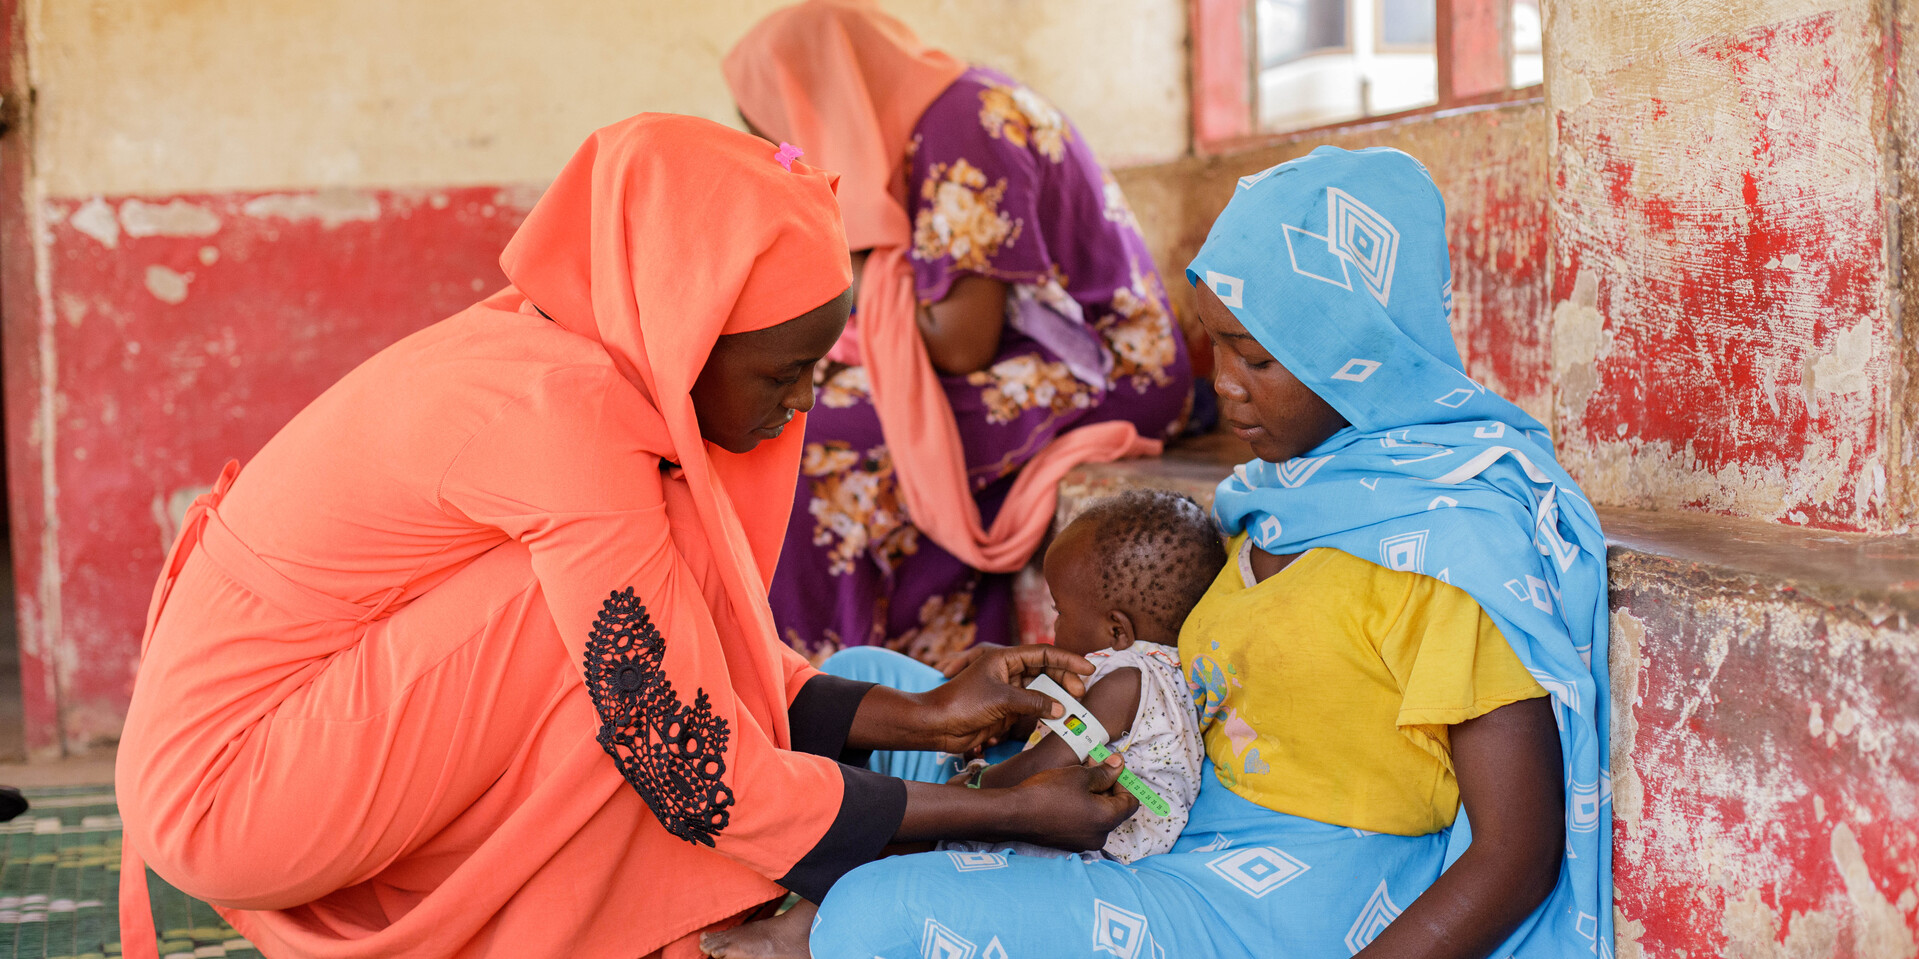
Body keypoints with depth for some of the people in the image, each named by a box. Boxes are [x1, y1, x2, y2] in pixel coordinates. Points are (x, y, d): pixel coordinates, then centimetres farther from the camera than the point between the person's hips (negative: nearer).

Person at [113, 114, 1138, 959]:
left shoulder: (567, 352, -1)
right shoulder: (565, 416, -28)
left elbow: (702, 656, 8)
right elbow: (697, 773, -25)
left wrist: (924, 717, -1)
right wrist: (1012, 811, -18)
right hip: (224, 795, -9)